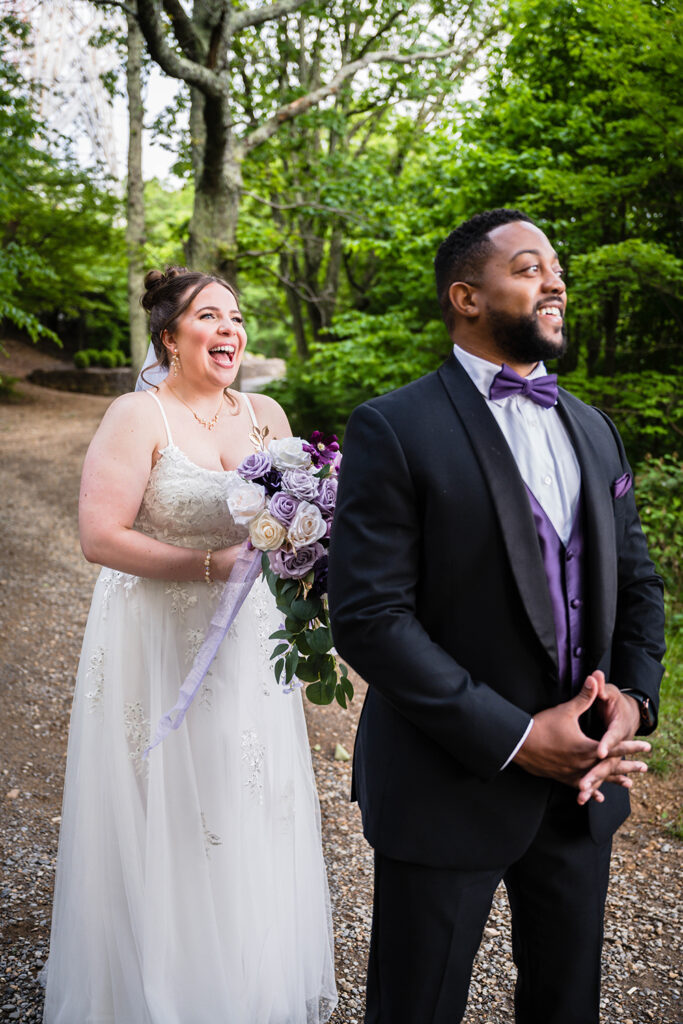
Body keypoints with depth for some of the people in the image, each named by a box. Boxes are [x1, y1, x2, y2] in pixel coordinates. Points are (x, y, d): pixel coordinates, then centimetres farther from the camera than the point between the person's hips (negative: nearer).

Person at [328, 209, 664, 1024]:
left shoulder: (593, 430, 9)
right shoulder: (392, 429, -12)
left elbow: (636, 582, 12)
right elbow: (368, 618, -18)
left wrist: (633, 698, -7)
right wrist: (515, 737, -19)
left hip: (584, 784, 6)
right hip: (451, 786, -5)